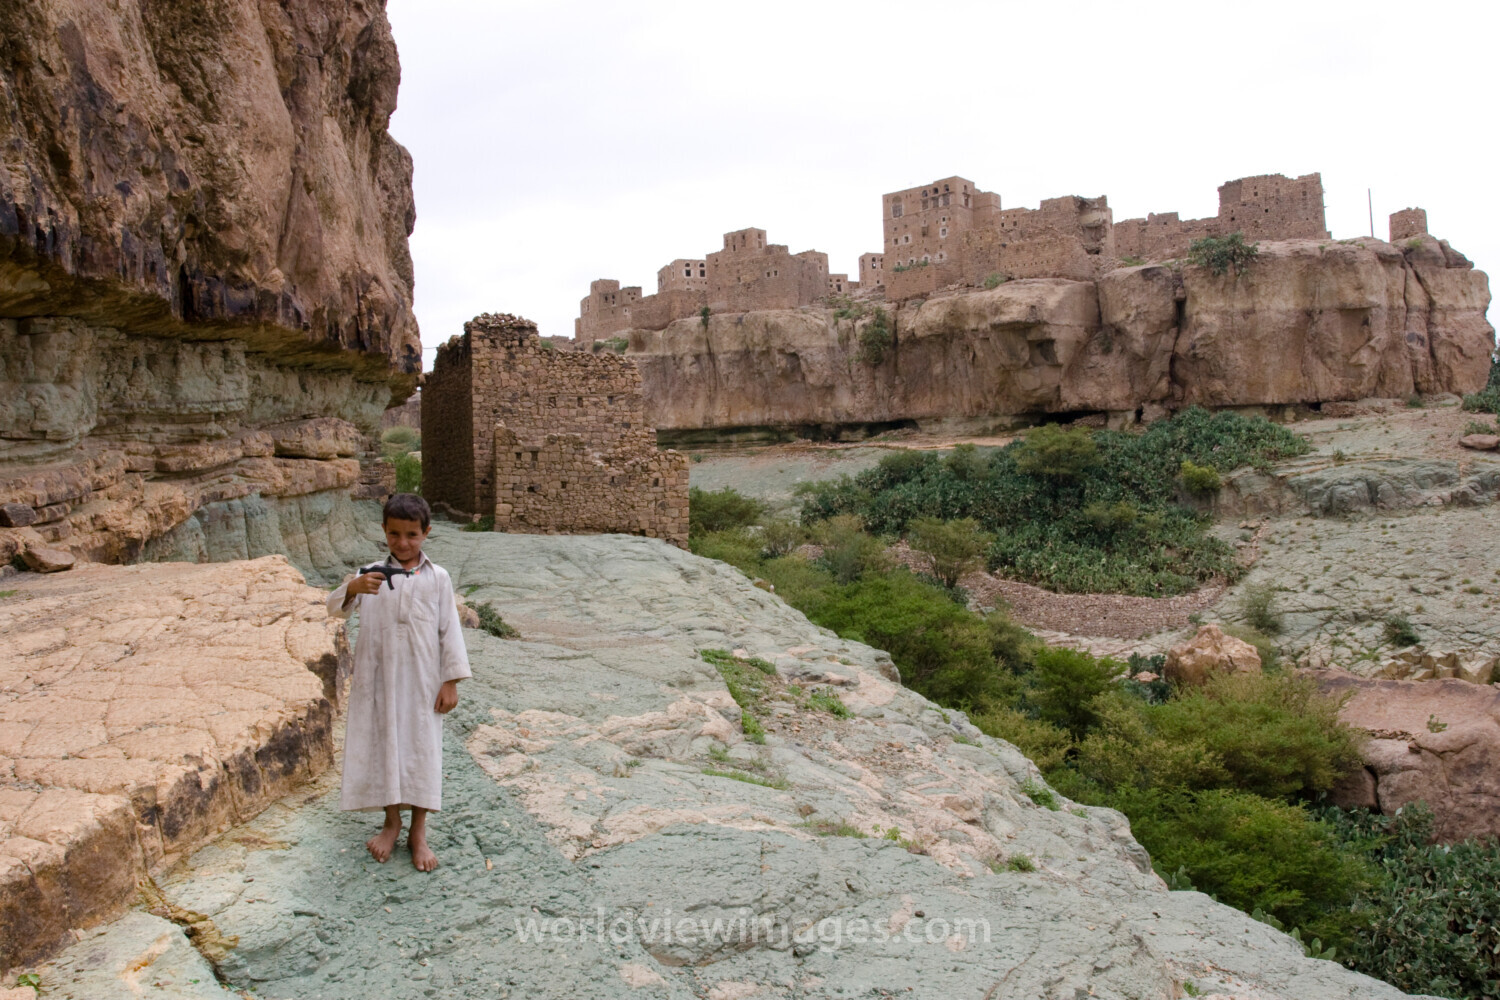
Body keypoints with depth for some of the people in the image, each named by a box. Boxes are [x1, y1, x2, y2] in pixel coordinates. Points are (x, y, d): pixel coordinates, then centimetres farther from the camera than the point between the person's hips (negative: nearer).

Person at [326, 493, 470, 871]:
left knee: (422, 748, 4)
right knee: (382, 745, 10)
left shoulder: (437, 578, -1)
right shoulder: (372, 574, 2)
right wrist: (352, 588, -29)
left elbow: (449, 629, 0)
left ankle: (418, 832, 18)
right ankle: (392, 822, 29)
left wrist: (450, 681, -3)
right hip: (379, 679, 1)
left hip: (422, 681, -1)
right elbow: (335, 609, -7)